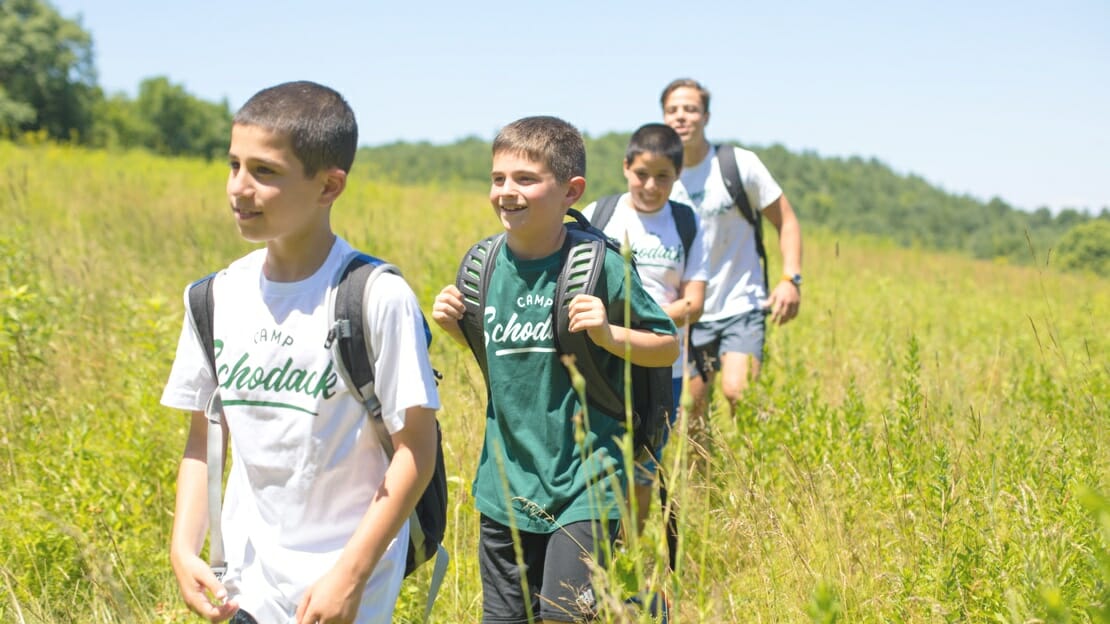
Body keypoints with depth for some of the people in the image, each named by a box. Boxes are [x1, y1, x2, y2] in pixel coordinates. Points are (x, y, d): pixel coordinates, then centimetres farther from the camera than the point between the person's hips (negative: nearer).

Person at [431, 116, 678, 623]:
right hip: (505, 483, 5)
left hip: (582, 485, -5)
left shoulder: (598, 263, -12)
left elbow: (669, 348, -5)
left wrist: (608, 335, -21)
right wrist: (454, 326, -1)